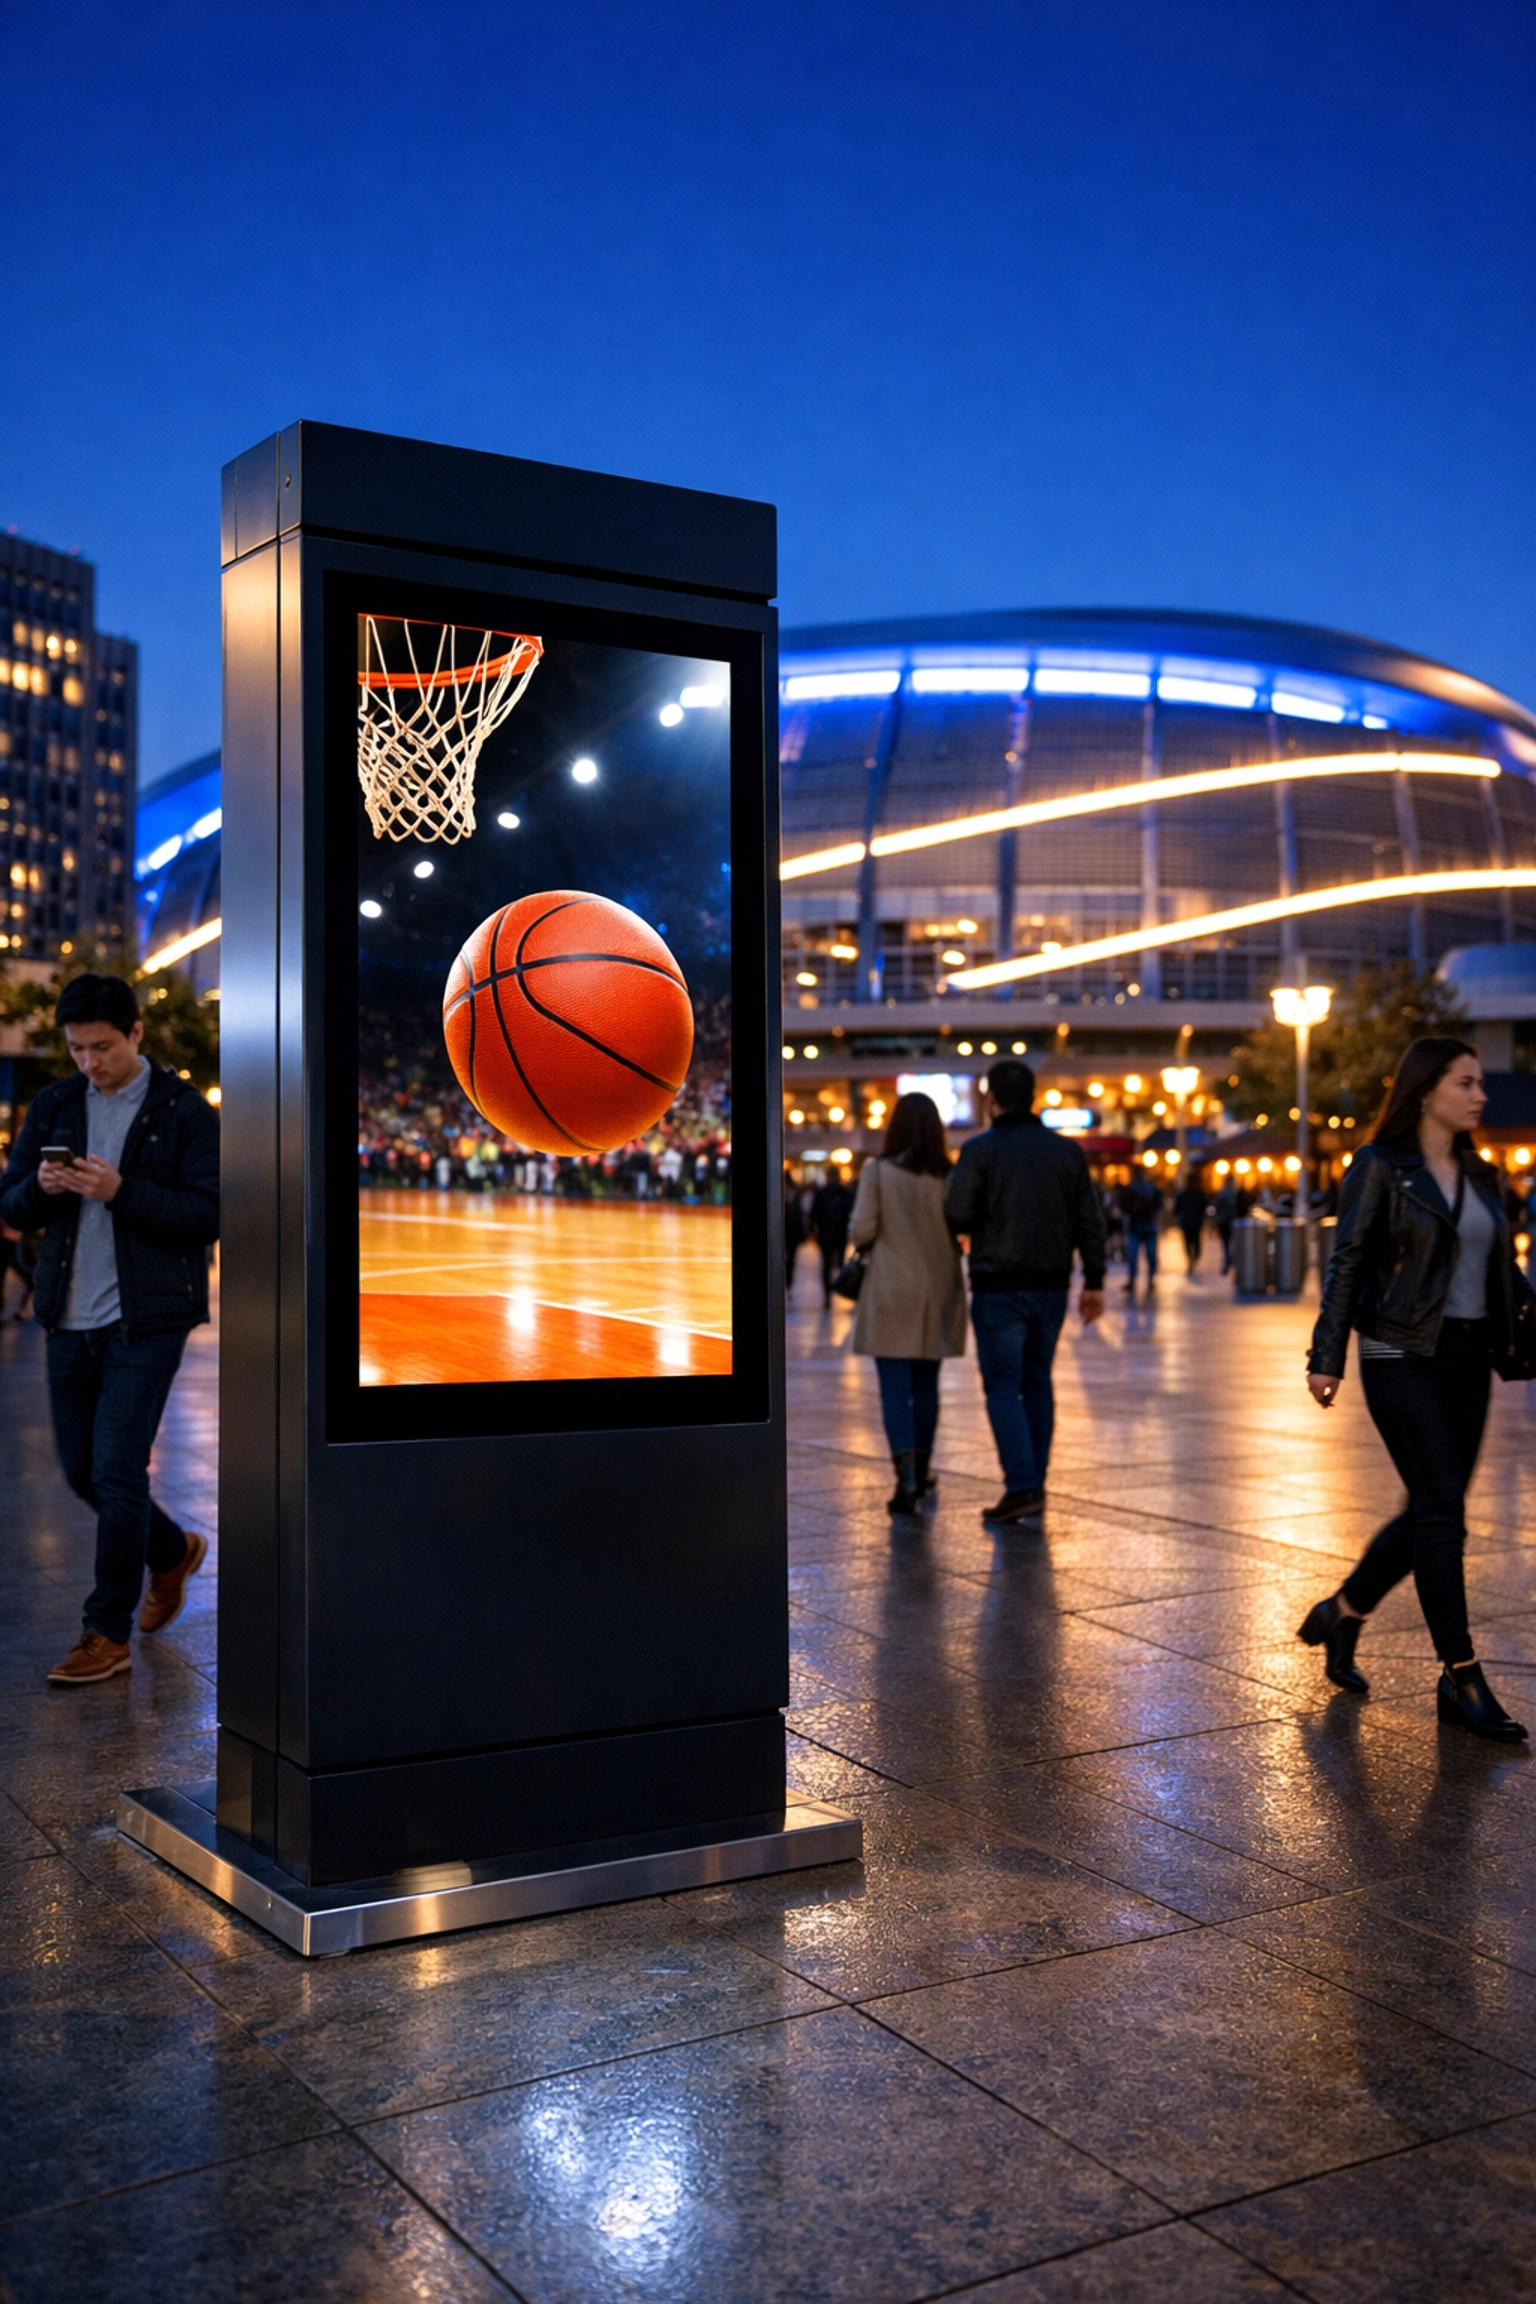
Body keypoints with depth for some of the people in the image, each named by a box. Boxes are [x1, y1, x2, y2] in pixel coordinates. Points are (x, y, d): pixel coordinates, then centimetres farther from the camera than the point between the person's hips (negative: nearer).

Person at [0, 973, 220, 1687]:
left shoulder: (184, 1110, -6)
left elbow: (206, 1216, -11)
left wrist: (121, 1191, -22)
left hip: (147, 1318, -6)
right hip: (71, 1317, 6)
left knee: (117, 1470, -7)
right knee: (81, 1468, 13)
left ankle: (108, 1633, 4)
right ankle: (172, 1551, 38)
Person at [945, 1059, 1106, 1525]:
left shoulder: (980, 1150, -9)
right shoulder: (1067, 1151, 5)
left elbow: (957, 1216, -13)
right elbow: (1090, 1221, 5)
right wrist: (1094, 1282, 9)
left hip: (998, 1288, -5)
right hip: (1051, 1286, 5)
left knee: (1003, 1386, 0)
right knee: (1038, 1382, 16)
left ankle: (1022, 1486, -9)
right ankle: (1035, 1481, 18)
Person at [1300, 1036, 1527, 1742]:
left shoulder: (1477, 1173, 13)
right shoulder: (1380, 1167, -6)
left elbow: (1500, 1268, 17)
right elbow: (1347, 1263, -8)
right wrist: (1326, 1357, -12)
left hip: (1467, 1360, 7)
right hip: (1403, 1358, -7)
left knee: (1430, 1512, 9)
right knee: (1442, 1512, -9)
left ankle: (1339, 1615, 29)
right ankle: (1462, 1680, -3)